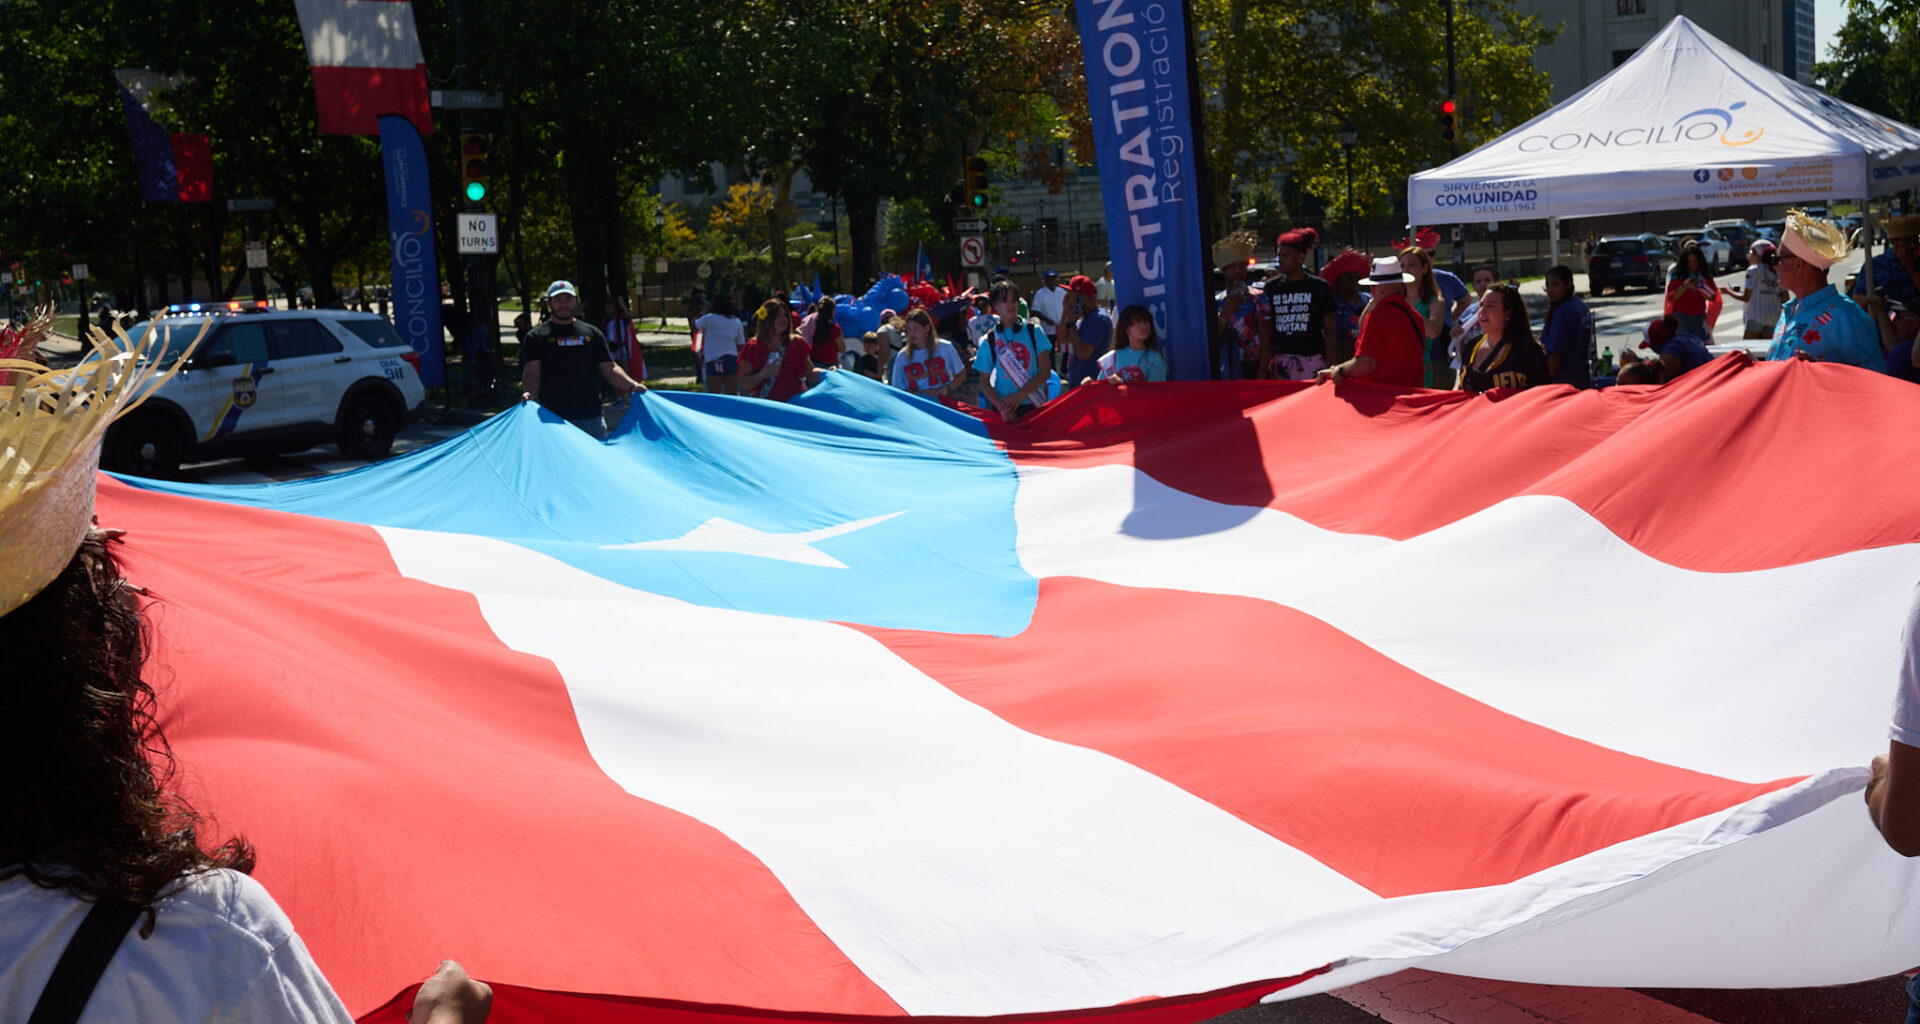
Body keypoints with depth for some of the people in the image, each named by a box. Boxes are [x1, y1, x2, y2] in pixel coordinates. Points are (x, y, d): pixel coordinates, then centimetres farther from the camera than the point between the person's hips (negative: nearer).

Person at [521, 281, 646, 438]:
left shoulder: (592, 333, 15)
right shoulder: (536, 336, 6)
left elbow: (609, 369, 12)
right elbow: (531, 372, -4)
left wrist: (631, 385, -5)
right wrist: (528, 393, -25)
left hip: (591, 416, 3)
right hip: (553, 418, -3)